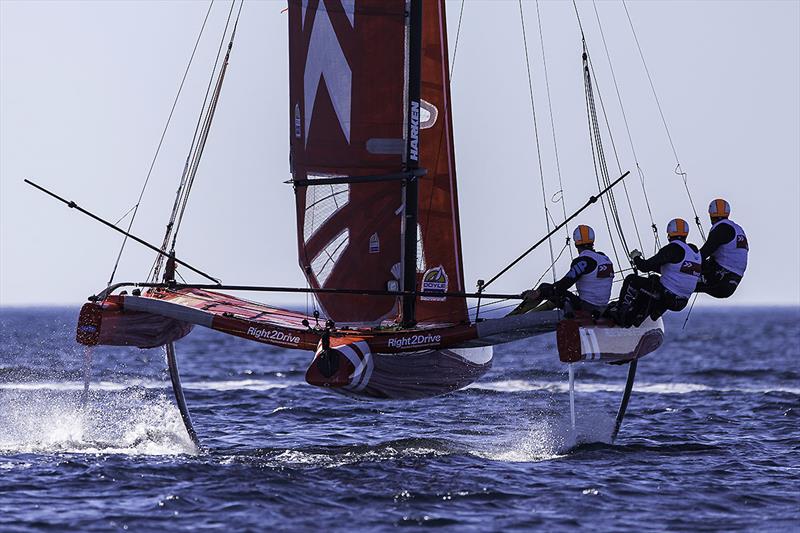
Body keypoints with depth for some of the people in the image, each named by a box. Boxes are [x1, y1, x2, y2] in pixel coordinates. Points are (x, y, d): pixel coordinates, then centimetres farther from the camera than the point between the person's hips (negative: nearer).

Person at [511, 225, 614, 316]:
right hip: (601, 309, 8)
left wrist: (538, 293, -12)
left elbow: (565, 283, -19)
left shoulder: (583, 261, -15)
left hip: (585, 307, -8)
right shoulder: (606, 258, 10)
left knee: (545, 289, 4)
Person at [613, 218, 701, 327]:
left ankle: (619, 315, 15)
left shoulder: (673, 249, -15)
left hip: (665, 296, -8)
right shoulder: (695, 251, 9)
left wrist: (636, 258, 8)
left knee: (631, 281, 8)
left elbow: (645, 267, -14)